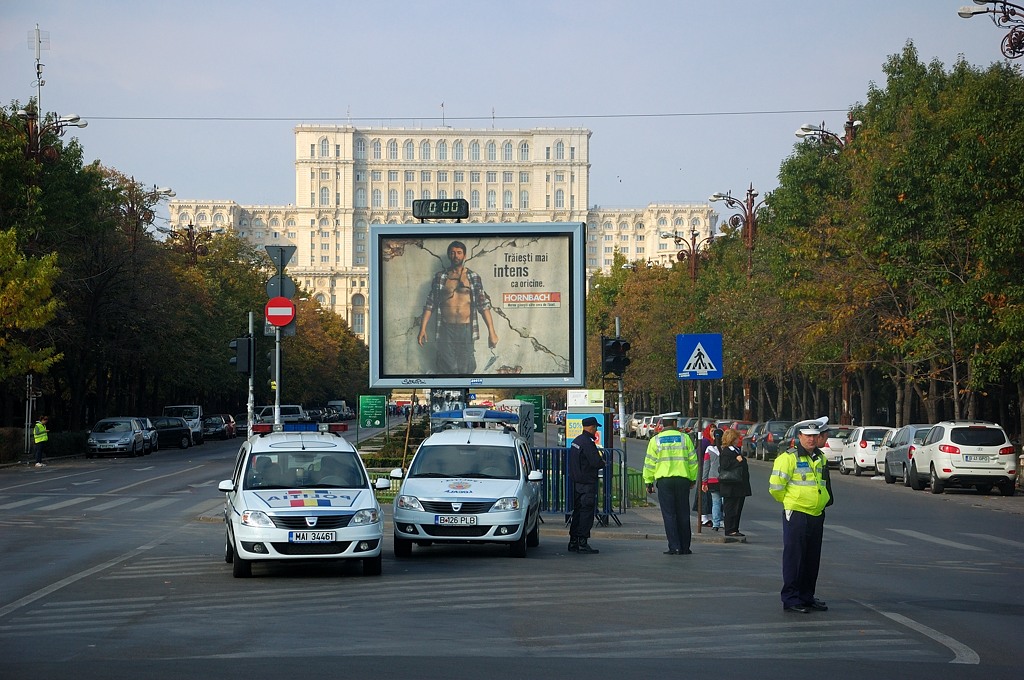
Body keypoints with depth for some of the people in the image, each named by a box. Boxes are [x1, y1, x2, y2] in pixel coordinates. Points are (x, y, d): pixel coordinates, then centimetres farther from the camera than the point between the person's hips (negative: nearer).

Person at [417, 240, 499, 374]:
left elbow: (483, 305, 0)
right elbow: (430, 305, 7)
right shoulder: (440, 277, 6)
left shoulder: (473, 277, 4)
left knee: (465, 369, 0)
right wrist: (422, 329, -1)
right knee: (448, 369, 0)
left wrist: (491, 332, -7)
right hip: (446, 330, 1)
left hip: (466, 329, -1)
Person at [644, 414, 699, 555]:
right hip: (683, 479, 1)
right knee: (683, 515, 8)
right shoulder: (685, 438, 5)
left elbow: (649, 463, 1)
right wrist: (692, 479, 17)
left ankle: (674, 547, -5)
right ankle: (685, 547, 10)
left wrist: (648, 482, 8)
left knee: (669, 514, 1)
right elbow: (693, 461, 7)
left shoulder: (655, 440, 2)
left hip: (664, 481, -1)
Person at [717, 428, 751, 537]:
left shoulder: (736, 450, 20)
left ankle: (735, 529, 15)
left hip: (739, 485, 10)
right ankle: (730, 530, -5)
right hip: (730, 486, -10)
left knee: (738, 508, 10)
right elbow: (725, 465, -22)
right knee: (731, 508, -7)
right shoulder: (726, 452, -10)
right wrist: (737, 461, -19)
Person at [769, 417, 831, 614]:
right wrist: (790, 501, 2)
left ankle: (807, 596, 21)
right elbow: (775, 486, -11)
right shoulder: (789, 458, -11)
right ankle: (790, 599, 0)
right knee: (794, 558, -4)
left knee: (812, 559, 12)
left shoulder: (821, 459, 13)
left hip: (817, 516, 7)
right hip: (796, 515, -7)